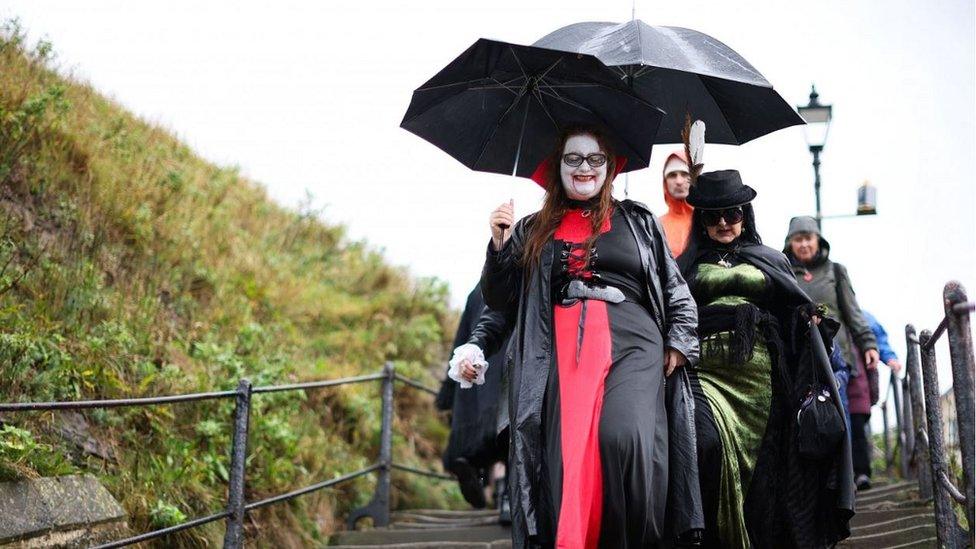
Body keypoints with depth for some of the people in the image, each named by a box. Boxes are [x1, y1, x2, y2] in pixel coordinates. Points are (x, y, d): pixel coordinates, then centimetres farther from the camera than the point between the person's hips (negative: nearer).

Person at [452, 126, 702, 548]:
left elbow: (675, 287, 17)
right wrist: (499, 244, 2)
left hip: (631, 346, -1)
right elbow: (499, 299, 15)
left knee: (625, 437, -27)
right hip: (562, 352, 1)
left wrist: (679, 340, 3)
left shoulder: (638, 221, 18)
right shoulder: (533, 231, 19)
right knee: (566, 456, -16)